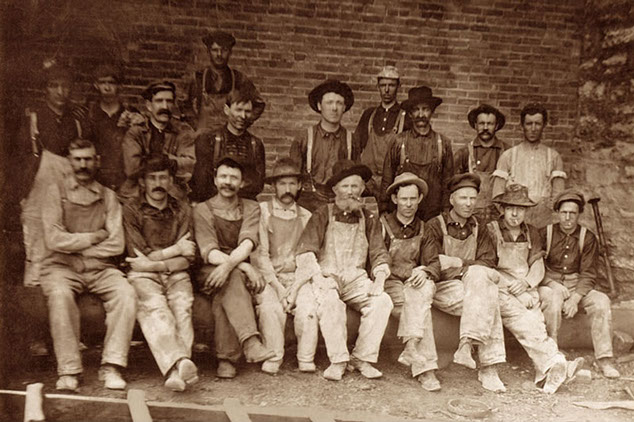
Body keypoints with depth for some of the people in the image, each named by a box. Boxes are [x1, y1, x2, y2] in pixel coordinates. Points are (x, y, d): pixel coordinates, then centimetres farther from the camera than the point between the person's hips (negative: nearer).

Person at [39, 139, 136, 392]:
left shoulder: (108, 197, 12)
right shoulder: (56, 192, 7)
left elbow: (116, 245, 0)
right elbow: (54, 240, -7)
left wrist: (75, 245, -4)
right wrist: (95, 236, -3)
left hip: (99, 269, 2)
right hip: (61, 267, -2)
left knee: (126, 292, -27)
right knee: (59, 294, -35)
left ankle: (111, 366, -23)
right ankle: (69, 371, -27)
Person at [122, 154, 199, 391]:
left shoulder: (182, 211, 16)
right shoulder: (131, 211, 8)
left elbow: (186, 259, 5)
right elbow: (138, 259, -2)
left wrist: (155, 262, -9)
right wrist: (175, 250, 3)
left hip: (176, 275, 2)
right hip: (143, 276, -2)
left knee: (182, 307, -29)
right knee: (155, 307, -33)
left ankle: (175, 370, -43)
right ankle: (181, 363, -51)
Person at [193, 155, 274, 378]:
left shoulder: (251, 208, 11)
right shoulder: (202, 210, 6)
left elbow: (248, 242, -10)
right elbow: (208, 252, -10)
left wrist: (229, 263, -33)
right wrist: (245, 267, -26)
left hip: (239, 273, 2)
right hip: (210, 273, -1)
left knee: (228, 285, -34)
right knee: (232, 278, -36)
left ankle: (226, 358, -37)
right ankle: (250, 342, -51)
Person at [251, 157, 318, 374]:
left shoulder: (306, 217, 13)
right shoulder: (261, 211, 3)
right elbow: (260, 254, -4)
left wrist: (295, 288, -9)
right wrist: (278, 287, -14)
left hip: (298, 277, 2)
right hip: (268, 277, -2)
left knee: (309, 306, -26)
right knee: (270, 307, -31)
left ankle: (306, 361, -11)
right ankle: (272, 359, -14)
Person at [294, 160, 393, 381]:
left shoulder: (368, 219, 14)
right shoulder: (322, 215, 5)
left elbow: (380, 255, 11)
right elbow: (305, 252, -4)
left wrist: (379, 280, -8)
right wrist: (318, 278, -19)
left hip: (356, 279, 3)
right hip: (326, 277, -3)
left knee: (382, 301, -24)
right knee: (330, 301, -34)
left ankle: (362, 358, -13)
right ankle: (338, 360, -21)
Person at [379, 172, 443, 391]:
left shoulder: (423, 231, 18)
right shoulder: (382, 225, 6)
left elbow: (434, 263, 7)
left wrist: (425, 272, -16)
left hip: (415, 284, 3)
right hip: (389, 284, -3)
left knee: (426, 289, -33)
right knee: (422, 309, -30)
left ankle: (412, 351, -37)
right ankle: (424, 367, -31)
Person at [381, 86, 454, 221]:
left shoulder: (443, 143, 5)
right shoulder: (399, 142, 2)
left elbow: (447, 181, 9)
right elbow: (386, 180, 6)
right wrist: (384, 212, 4)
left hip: (433, 215, 1)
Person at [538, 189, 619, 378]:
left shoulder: (588, 238, 2)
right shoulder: (545, 234, -1)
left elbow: (588, 274, -3)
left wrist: (575, 298, -18)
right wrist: (552, 284, -20)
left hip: (578, 286, 2)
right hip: (549, 285, -2)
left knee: (601, 301, -25)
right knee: (553, 299, -36)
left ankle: (604, 359, -18)